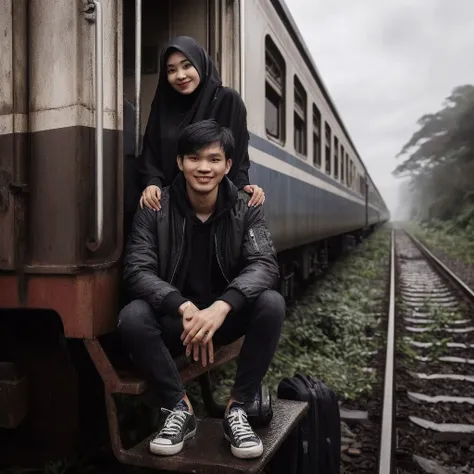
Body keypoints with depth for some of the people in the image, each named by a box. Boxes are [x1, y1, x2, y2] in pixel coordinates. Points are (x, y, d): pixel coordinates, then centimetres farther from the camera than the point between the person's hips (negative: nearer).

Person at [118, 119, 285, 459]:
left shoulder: (246, 209, -6)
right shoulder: (154, 210, -9)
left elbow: (264, 265, -19)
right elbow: (137, 271, -17)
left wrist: (221, 307, -38)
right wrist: (184, 307, -36)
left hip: (227, 316, 1)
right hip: (174, 318, 0)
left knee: (272, 303, -28)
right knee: (132, 317, -30)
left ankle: (238, 408, -13)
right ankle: (180, 408, -9)